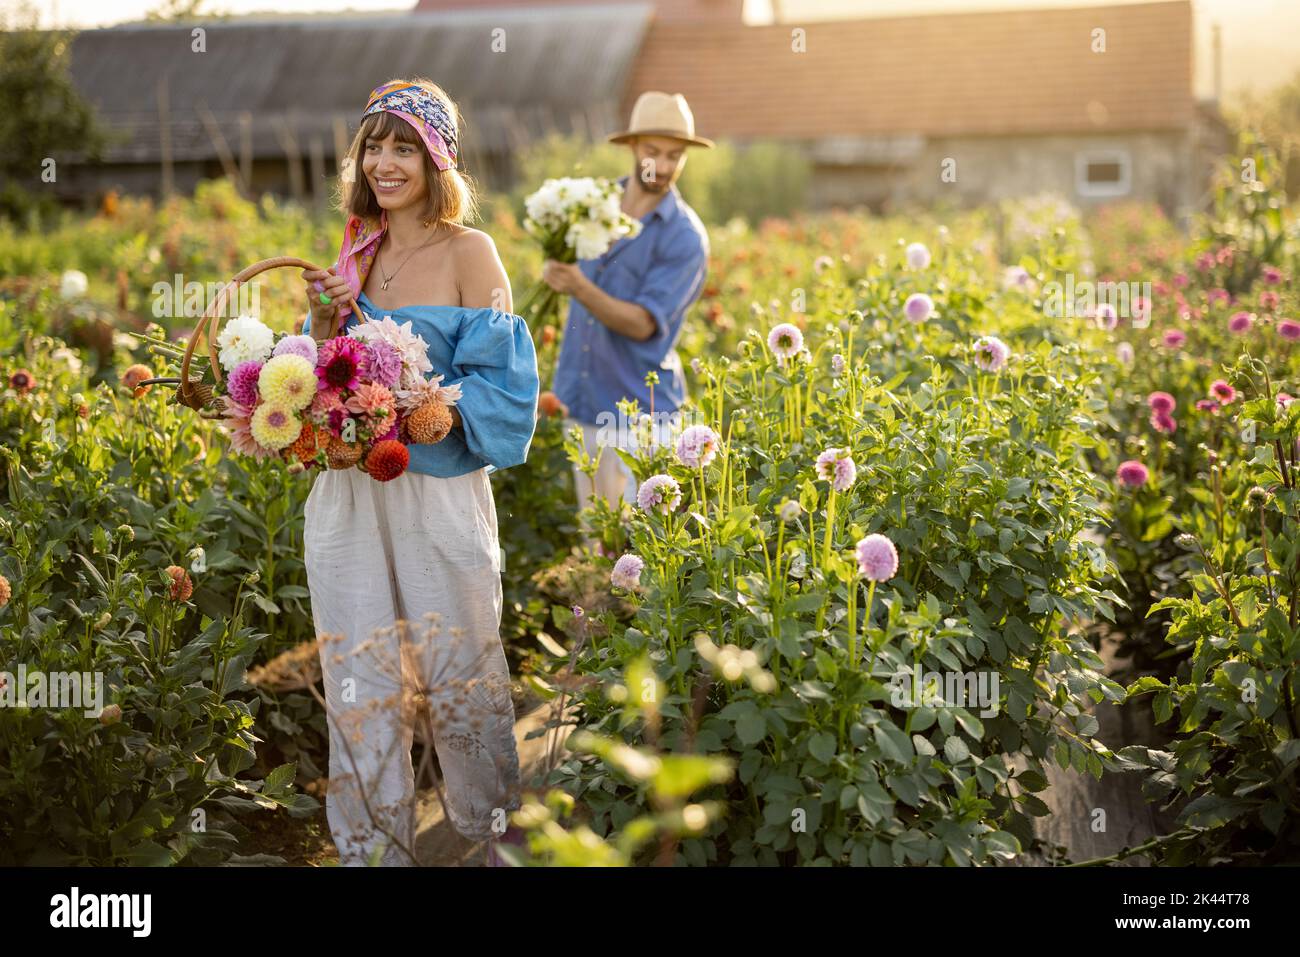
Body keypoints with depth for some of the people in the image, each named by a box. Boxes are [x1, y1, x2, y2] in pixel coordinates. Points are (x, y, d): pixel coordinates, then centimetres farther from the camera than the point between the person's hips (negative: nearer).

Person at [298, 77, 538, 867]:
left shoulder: (468, 253, -7)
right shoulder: (356, 252, 8)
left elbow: (498, 383, -10)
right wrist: (325, 320, -6)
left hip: (439, 494, -4)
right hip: (351, 494, 5)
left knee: (459, 678, 7)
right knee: (362, 682, 10)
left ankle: (495, 835, 27)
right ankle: (372, 846, 23)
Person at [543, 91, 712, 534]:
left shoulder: (685, 237, -11)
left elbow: (642, 324, -19)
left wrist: (578, 286, -29)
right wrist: (556, 269, 5)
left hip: (638, 403, -5)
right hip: (582, 399, 5)